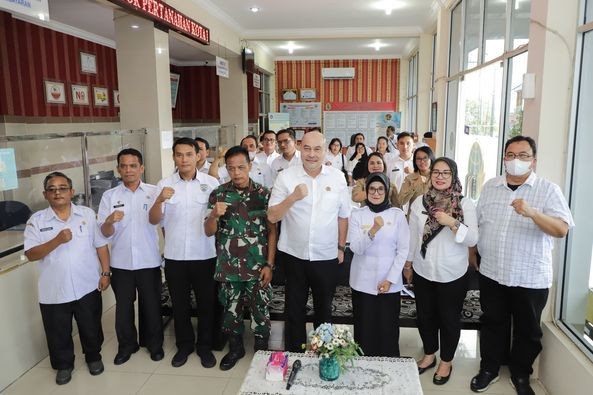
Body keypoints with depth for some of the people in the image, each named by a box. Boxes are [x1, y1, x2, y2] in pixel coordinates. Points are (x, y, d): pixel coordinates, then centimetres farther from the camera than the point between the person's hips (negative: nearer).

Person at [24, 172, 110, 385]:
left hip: (87, 286, 1)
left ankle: (93, 357, 39)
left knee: (91, 328, 15)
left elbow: (101, 245, 3)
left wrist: (105, 273, -1)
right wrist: (57, 240, -24)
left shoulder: (87, 214, -1)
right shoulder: (36, 221, -4)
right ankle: (64, 365, 37)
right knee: (58, 333, 14)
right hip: (53, 291, 0)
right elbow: (31, 254, -10)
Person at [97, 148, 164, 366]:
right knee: (123, 306, 14)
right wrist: (110, 221, -23)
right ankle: (126, 345, 34)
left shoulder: (154, 192, -3)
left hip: (149, 261, -1)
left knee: (151, 305, 11)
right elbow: (105, 233, -2)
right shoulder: (109, 196, 1)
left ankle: (154, 343, 31)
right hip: (121, 262, 2)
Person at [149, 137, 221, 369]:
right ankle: (184, 345, 35)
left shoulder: (211, 182, -4)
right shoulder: (164, 184, 1)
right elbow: (154, 220, -3)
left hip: (205, 255, -1)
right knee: (179, 304, 15)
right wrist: (160, 200, -20)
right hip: (174, 256, 2)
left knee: (207, 303, 11)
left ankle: (205, 346, 30)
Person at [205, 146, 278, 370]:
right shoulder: (218, 194, -1)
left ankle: (261, 350, 30)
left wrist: (269, 264, -7)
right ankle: (235, 348, 36)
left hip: (258, 267, -1)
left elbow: (272, 230, -2)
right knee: (231, 310, 15)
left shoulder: (263, 193, -3)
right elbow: (209, 232, 1)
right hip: (229, 267, 2)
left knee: (260, 311, 9)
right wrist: (214, 215, -21)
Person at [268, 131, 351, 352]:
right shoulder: (286, 177, -7)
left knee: (324, 308, 18)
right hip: (293, 255, -1)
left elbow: (343, 216, 6)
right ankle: (294, 353, 33)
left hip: (327, 256, 1)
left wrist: (341, 248, 9)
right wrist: (293, 196, -23)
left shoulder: (337, 178, -2)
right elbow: (272, 217, -9)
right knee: (294, 308, 14)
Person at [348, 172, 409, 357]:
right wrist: (373, 231, -29)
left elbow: (403, 250, -1)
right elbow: (356, 248, -12)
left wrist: (391, 279, -7)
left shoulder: (397, 215, -1)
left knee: (388, 329, 6)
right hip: (363, 282, 0)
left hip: (390, 282, 0)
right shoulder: (357, 215, -2)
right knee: (364, 329, 6)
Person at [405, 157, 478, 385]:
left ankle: (446, 362, 33)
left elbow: (472, 240, -13)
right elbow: (412, 236, 5)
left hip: (452, 274, -2)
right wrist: (408, 264, 9)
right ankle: (429, 355, 39)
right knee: (425, 316, 16)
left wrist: (452, 223, -27)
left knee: (449, 318, 12)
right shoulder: (419, 202, -1)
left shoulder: (466, 204, -8)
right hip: (423, 271, 3)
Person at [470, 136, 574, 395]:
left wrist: (532, 212, -34)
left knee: (527, 329, 13)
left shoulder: (548, 190, -7)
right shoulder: (490, 187, 4)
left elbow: (561, 230, -18)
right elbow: (477, 224, 11)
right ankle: (488, 369, 34)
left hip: (531, 277, -2)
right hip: (491, 273, 3)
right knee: (492, 323, 15)